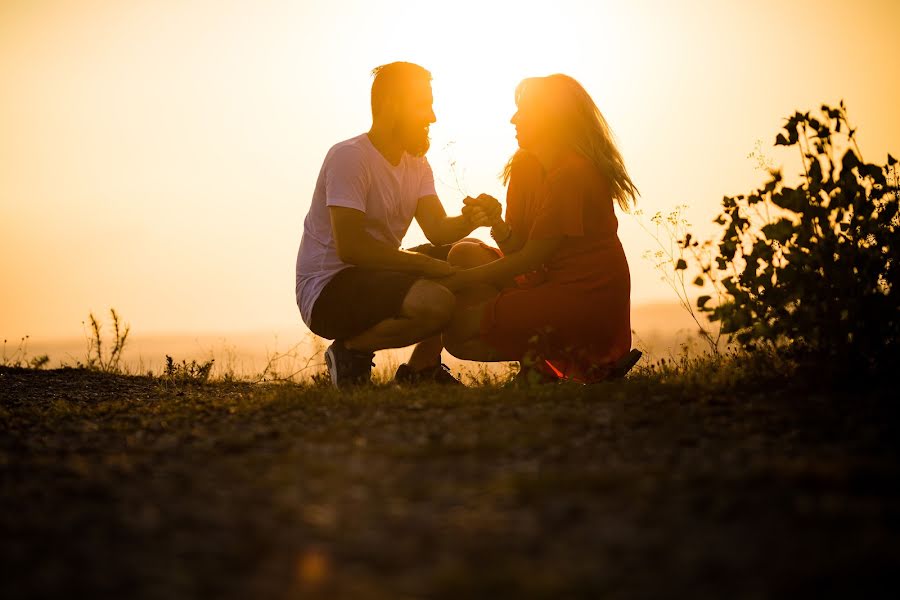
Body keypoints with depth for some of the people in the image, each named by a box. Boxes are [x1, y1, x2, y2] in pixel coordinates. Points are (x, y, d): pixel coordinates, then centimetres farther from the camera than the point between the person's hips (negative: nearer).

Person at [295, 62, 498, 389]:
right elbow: (350, 247, -25)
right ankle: (351, 350, -7)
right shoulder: (349, 157, -16)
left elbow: (438, 229, 0)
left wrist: (470, 220, -22)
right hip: (327, 292, -9)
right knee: (434, 300, -32)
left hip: (375, 278, 9)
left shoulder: (416, 163, 13)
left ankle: (421, 367, 9)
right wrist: (426, 264, -22)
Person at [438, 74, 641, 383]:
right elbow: (518, 248, 7)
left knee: (458, 330, -11)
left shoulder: (572, 174, -18)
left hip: (586, 307, -10)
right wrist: (500, 229, -17)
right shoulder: (528, 165, 12)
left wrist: (460, 280, -12)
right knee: (465, 253, 6)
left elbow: (532, 257, -17)